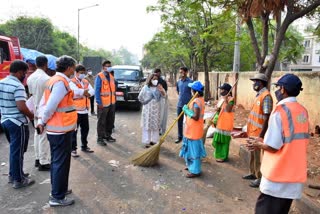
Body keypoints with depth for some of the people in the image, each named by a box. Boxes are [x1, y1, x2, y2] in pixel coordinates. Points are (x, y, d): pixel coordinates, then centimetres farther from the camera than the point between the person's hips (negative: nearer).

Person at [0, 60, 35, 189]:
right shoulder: (18, 86, -20)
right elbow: (21, 107, -26)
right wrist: (31, 116, -9)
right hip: (17, 123, -9)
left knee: (13, 149, 21)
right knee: (18, 151, 1)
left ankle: (12, 174, 32)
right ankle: (18, 180, 11)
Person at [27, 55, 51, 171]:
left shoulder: (30, 78, 5)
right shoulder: (46, 78, -19)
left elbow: (30, 93, 12)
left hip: (35, 110, 8)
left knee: (37, 134, 17)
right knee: (44, 137, -1)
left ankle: (38, 158, 27)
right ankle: (43, 162, 7)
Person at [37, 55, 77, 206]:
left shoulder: (54, 80, 12)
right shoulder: (61, 82, -19)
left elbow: (45, 103, 11)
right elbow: (51, 106, -23)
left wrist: (41, 121, 6)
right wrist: (43, 122, -8)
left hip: (55, 129, 10)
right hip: (61, 129, -10)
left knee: (57, 161, 19)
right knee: (61, 163, 1)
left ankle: (58, 189, 34)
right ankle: (57, 197, 12)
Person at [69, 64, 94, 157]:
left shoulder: (86, 82, 14)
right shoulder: (72, 82, -7)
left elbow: (92, 91, -1)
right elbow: (76, 91, -27)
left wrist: (87, 93, -19)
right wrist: (85, 92, -16)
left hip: (85, 110, 7)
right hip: (76, 110, -7)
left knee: (85, 129, 15)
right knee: (74, 130, -1)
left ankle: (84, 146, 28)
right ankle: (73, 149, 6)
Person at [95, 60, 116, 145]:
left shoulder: (111, 76, 11)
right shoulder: (99, 76, -11)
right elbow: (97, 90, -14)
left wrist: (114, 99, 9)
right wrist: (99, 102, -18)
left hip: (112, 103, 7)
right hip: (103, 103, -7)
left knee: (110, 120, 16)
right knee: (101, 121, 3)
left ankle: (108, 135, 31)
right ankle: (100, 138, 13)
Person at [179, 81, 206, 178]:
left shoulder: (196, 102, -24)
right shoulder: (200, 99, 8)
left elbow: (196, 117, -30)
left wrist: (186, 110, -20)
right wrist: (187, 110, 3)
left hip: (193, 130, -10)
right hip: (192, 129, 10)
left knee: (194, 149, 0)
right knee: (193, 148, 21)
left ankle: (195, 171, 11)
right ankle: (192, 166, 36)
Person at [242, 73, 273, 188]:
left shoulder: (266, 96, -18)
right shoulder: (258, 95, 12)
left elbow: (267, 117, -21)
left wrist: (261, 135, -22)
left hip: (258, 133, -9)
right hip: (252, 131, 9)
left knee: (258, 156, 2)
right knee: (252, 154, 19)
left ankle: (260, 178, 14)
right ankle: (253, 173, 33)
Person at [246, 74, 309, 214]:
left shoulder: (280, 110, -18)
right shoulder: (303, 111, 5)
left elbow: (273, 147, -20)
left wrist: (259, 145, 2)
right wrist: (265, 141, 15)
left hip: (278, 174, -7)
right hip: (295, 174, 7)